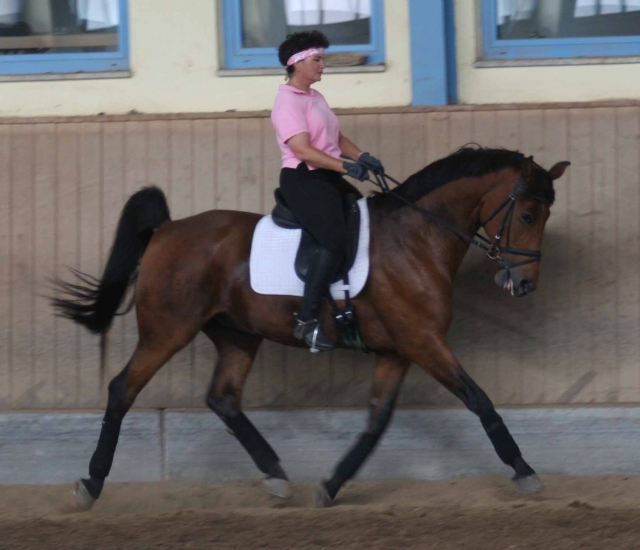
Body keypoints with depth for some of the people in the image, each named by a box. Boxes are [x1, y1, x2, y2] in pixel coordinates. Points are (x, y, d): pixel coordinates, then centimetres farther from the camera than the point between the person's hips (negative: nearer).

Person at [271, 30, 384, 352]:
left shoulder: (315, 97, 18)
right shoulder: (288, 102, -12)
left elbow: (337, 139, 19)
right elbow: (303, 149, -22)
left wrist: (362, 156, 0)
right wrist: (346, 167, -27)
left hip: (328, 179, 11)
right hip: (302, 180, -11)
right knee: (334, 241, -27)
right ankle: (306, 321, -28)